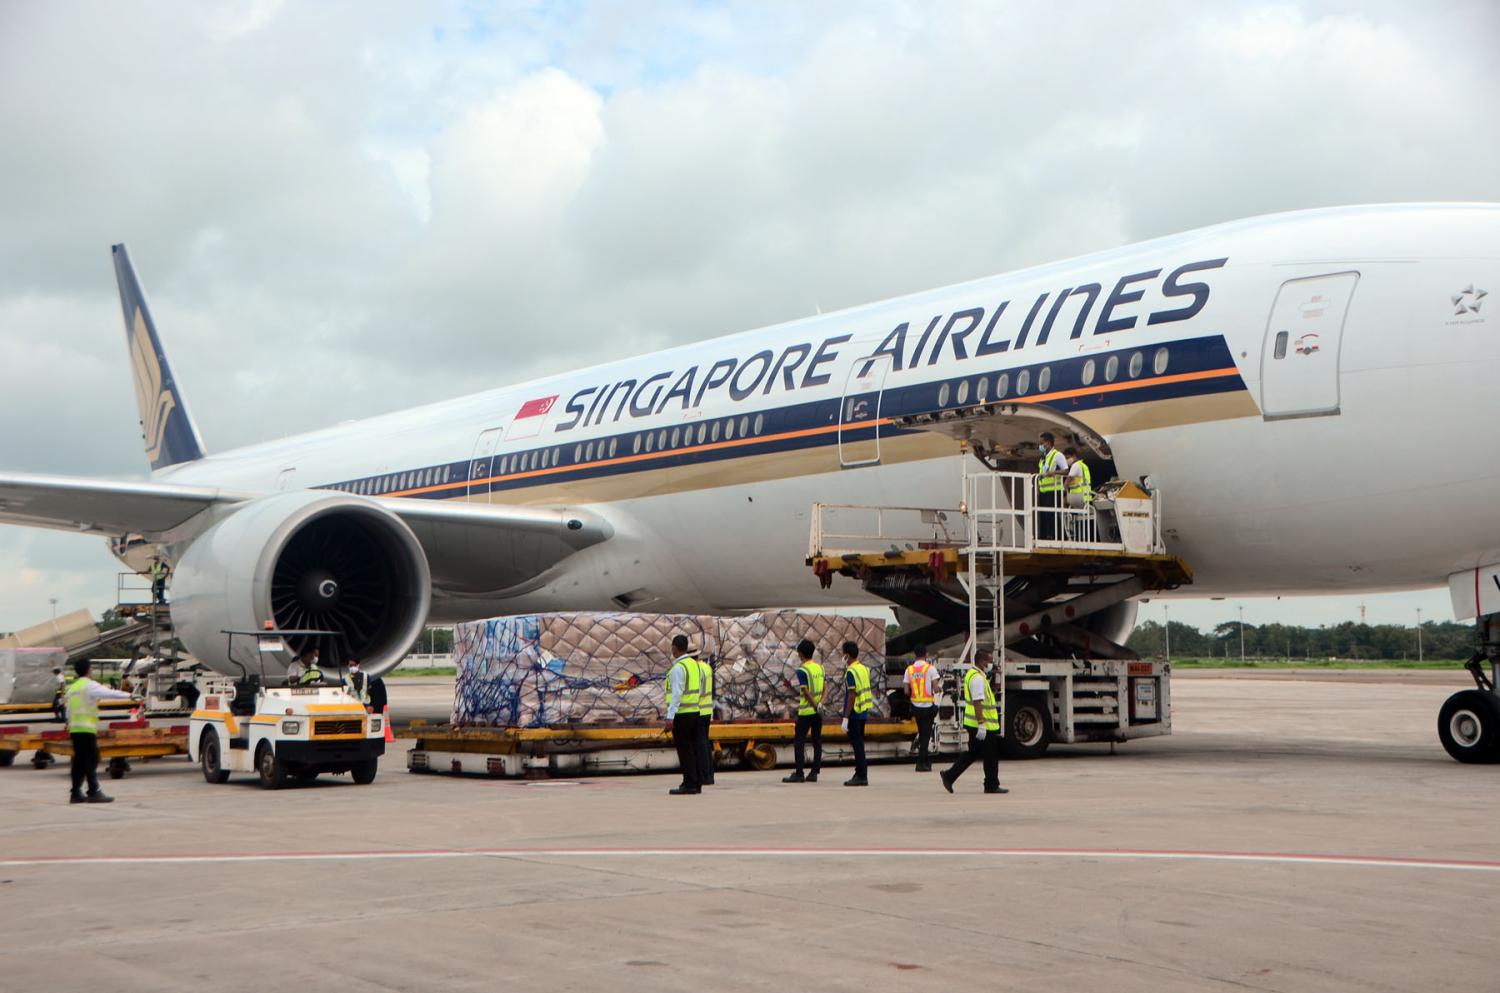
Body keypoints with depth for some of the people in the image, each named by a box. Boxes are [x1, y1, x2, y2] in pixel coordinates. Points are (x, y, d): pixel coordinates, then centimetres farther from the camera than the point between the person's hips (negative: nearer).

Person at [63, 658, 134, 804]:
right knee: (91, 760, -7)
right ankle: (94, 792, -9)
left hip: (74, 729, 8)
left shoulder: (72, 688, 18)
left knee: (79, 761, 10)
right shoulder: (90, 686, -6)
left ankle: (76, 793, 10)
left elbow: (69, 711, 21)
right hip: (87, 728, -8)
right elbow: (110, 693, -15)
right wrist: (129, 695, -11)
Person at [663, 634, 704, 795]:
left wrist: (670, 717, -23)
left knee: (684, 750, -5)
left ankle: (689, 785, -5)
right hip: (694, 712, 8)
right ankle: (697, 783, 12)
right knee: (693, 749, 10)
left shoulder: (678, 668, -15)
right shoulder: (694, 664, 11)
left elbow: (676, 694, -21)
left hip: (681, 714, -8)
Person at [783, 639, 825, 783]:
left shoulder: (802, 671, -13)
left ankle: (799, 774, -2)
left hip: (806, 711, -7)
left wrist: (815, 706, -15)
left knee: (798, 742, 0)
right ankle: (814, 773, 9)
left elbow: (806, 692, -19)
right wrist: (820, 704, -6)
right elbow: (824, 689, 4)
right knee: (817, 742, 8)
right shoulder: (820, 668, 8)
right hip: (818, 712, 7)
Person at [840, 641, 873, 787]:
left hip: (854, 713, -9)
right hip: (863, 713, 9)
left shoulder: (851, 672, -17)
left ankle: (861, 776, -4)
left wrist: (845, 718, -20)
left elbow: (852, 696, -21)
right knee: (859, 743, 14)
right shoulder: (864, 668, 11)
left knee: (856, 744, -5)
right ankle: (861, 775, 18)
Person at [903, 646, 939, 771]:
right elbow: (936, 689, -12)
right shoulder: (930, 668, -9)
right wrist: (937, 689, 10)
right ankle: (921, 763, -3)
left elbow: (906, 692, -1)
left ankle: (926, 761, 22)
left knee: (922, 733, 16)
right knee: (926, 734, 1)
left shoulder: (909, 670, 1)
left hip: (916, 706, 4)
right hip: (928, 705, -3)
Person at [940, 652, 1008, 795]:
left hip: (974, 724, 10)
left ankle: (949, 775, 13)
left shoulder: (971, 673, 14)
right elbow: (977, 703, -25)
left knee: (973, 753, 15)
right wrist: (981, 724, -27)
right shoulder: (978, 678, -19)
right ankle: (992, 785, 10)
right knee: (991, 756, 1)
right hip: (983, 725, -10)